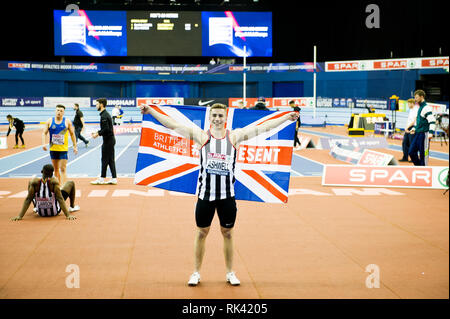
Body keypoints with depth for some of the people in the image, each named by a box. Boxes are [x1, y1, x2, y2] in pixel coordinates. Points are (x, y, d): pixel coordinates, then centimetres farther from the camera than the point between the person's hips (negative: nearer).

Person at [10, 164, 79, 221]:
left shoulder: (35, 182, -22)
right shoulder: (54, 182, -27)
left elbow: (28, 199, -19)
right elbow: (60, 199, -28)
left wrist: (20, 216, -14)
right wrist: (68, 215, -25)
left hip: (40, 213, 2)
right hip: (55, 212, -2)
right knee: (70, 183, 13)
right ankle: (72, 207, 38)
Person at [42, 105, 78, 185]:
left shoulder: (67, 122, -2)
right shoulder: (49, 121, 2)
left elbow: (72, 134, 6)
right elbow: (44, 133, 3)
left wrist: (75, 146, 4)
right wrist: (44, 144, -12)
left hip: (63, 149, -3)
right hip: (53, 148, 3)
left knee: (63, 169, -10)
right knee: (56, 169, 12)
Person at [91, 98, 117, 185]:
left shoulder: (104, 116, -17)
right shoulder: (106, 114, 15)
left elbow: (106, 129, -23)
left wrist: (98, 134, -12)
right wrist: (97, 132, 13)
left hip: (108, 140, -10)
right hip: (111, 139, 10)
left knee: (105, 160, -2)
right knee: (111, 160, 10)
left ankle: (101, 179, 4)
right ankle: (114, 179, 11)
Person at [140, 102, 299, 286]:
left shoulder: (235, 136, 2)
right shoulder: (201, 136, -1)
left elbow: (263, 127, 2)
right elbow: (173, 125, -4)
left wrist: (286, 117, 0)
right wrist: (151, 111, -10)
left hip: (227, 195, 1)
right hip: (205, 193, -1)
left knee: (227, 233, 11)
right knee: (202, 232, 9)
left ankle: (230, 272, 24)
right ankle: (196, 272, 22)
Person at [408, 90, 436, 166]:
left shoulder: (426, 108, -12)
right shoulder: (419, 108, 16)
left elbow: (432, 121, -19)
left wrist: (431, 133, -29)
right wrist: (414, 128, 20)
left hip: (424, 134, -9)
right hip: (417, 134, 9)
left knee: (423, 154, -4)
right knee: (411, 152, 9)